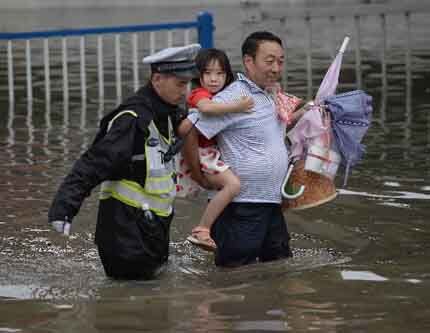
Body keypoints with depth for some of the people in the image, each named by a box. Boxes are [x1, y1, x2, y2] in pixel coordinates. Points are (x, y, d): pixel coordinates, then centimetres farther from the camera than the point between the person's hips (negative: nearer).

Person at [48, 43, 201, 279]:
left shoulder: (166, 114, 6)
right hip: (126, 223, -9)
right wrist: (64, 207, -36)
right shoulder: (133, 120, -22)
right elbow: (95, 163, -28)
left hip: (153, 224, 9)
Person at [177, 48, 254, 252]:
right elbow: (206, 107, -39)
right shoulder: (200, 94, -16)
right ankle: (201, 231, -24)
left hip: (214, 152, 10)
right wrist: (236, 107, -35)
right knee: (233, 184, -25)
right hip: (202, 153, -10)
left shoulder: (221, 97, 15)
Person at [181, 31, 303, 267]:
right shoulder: (233, 98, -18)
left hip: (272, 204, 9)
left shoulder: (270, 97, 12)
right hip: (243, 208, -9)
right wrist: (201, 179, -13)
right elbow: (188, 133, -21)